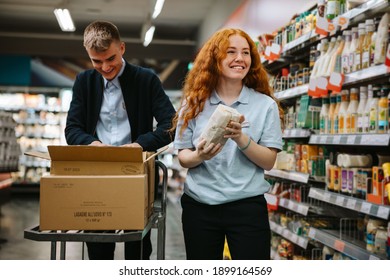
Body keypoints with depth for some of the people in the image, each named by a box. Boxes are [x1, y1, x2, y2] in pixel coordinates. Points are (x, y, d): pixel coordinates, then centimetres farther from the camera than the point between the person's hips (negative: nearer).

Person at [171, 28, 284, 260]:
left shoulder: (265, 104, -1)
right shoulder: (194, 102, 1)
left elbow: (269, 162, -4)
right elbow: (183, 158, 2)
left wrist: (241, 139, -21)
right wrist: (199, 156, -20)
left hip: (248, 206, -1)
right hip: (199, 206, 2)